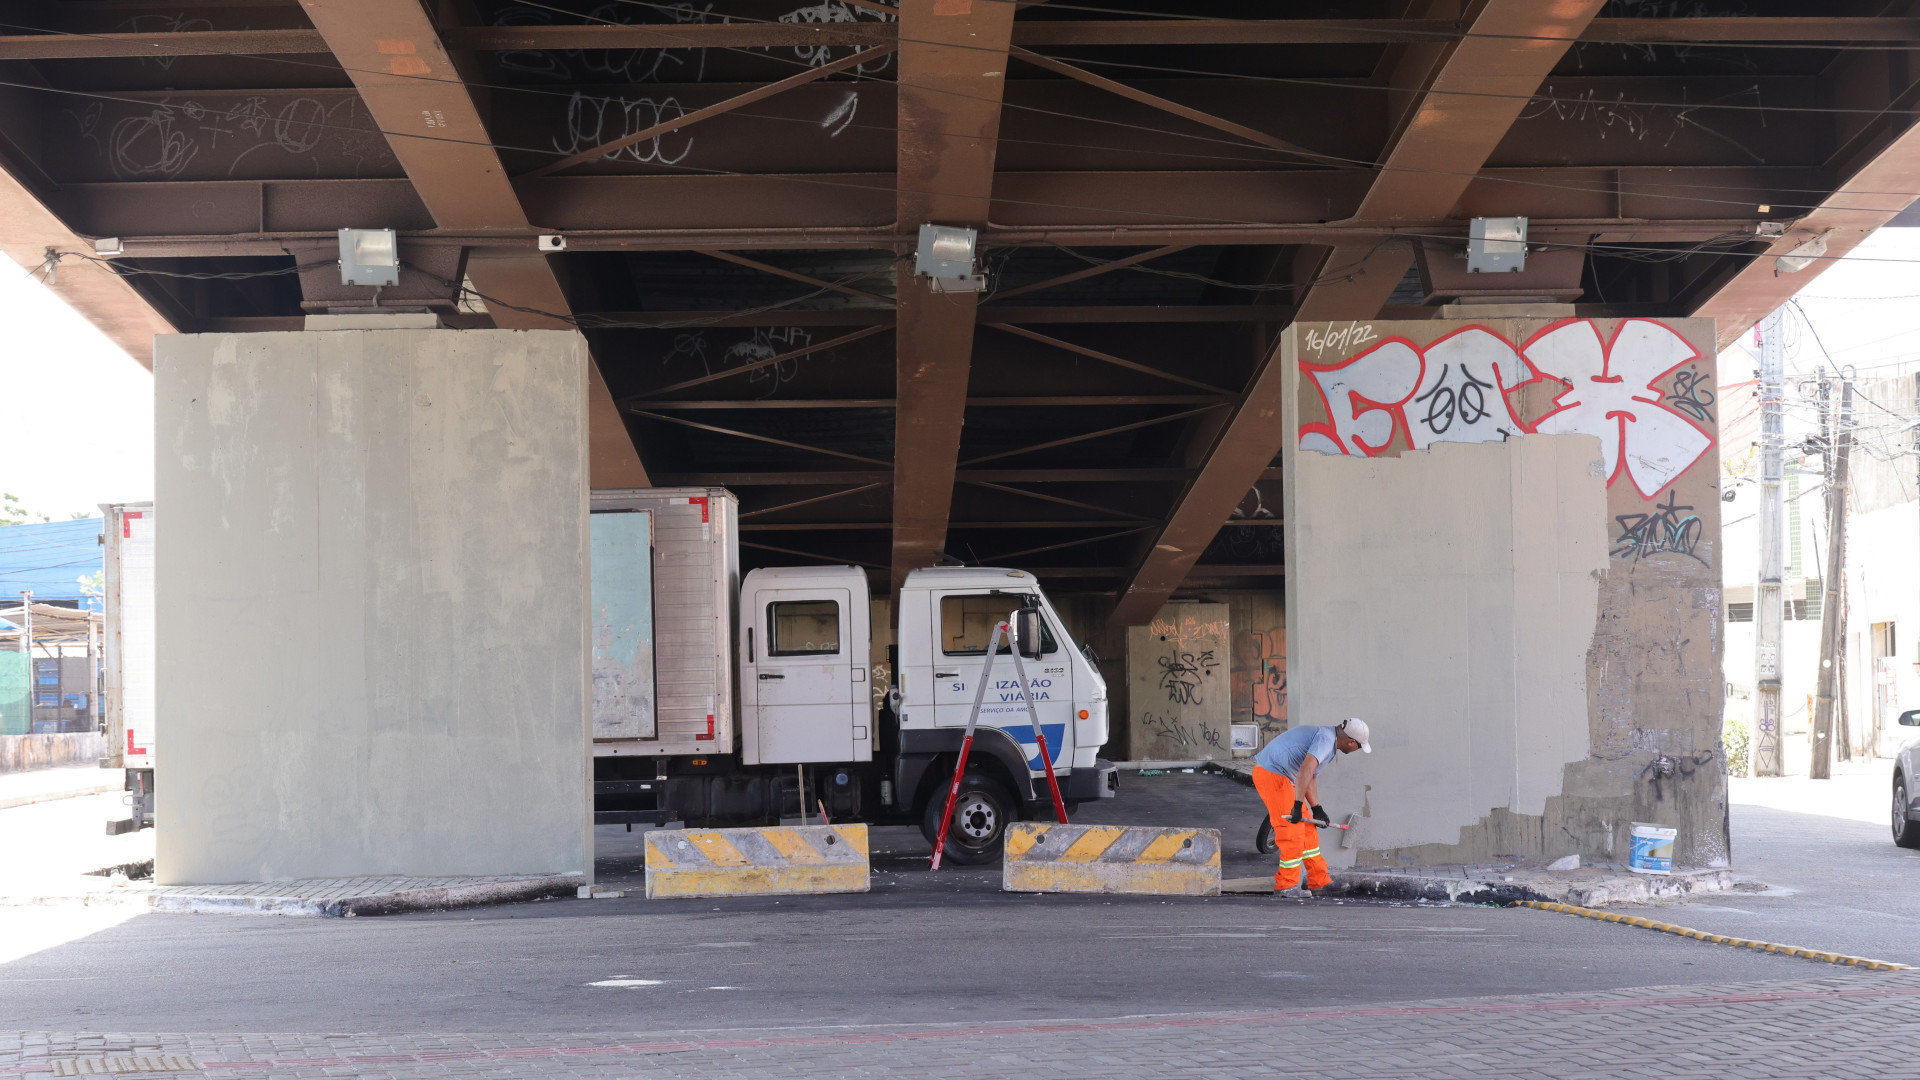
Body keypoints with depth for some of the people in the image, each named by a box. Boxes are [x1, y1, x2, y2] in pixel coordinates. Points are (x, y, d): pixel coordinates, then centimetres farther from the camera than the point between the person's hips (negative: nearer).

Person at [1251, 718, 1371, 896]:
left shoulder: (1327, 738, 16)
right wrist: (1298, 805, -33)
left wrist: (1317, 809, 20)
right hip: (1272, 776, -11)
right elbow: (1305, 770, -32)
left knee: (1306, 827, 15)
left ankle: (1319, 878, 23)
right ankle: (1286, 885, 2)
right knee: (1292, 832, -8)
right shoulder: (1326, 740, -18)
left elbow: (1310, 777, 24)